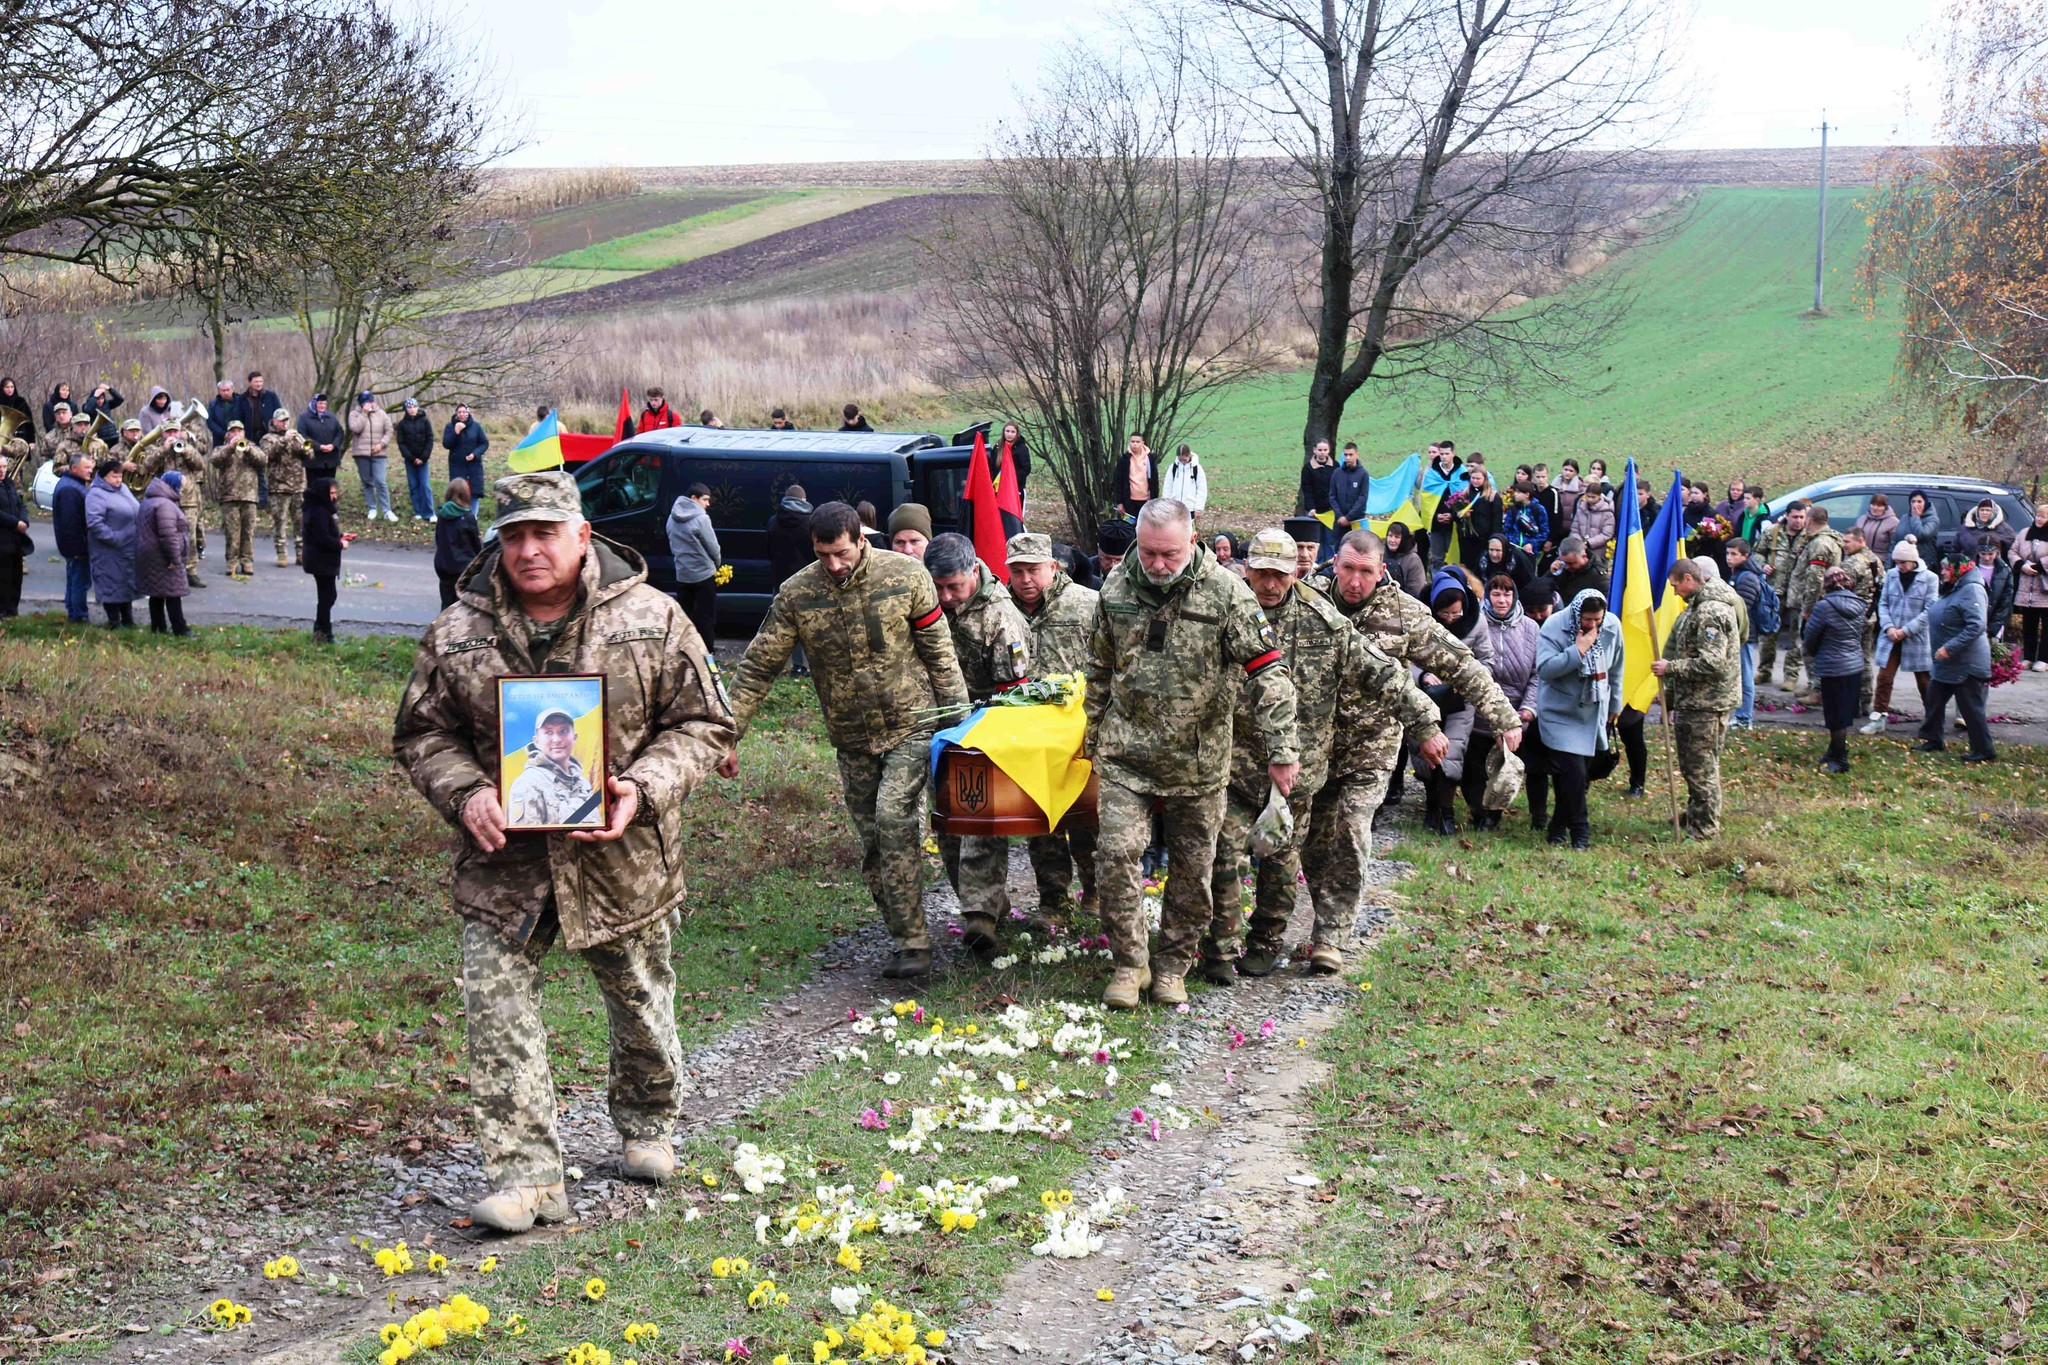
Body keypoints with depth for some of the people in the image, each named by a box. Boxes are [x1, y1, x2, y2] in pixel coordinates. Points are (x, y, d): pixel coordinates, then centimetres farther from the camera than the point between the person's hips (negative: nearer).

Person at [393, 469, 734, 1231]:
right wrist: (465, 794, -14)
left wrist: (643, 790, -17)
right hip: (503, 863, 0)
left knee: (640, 1004, 16)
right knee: (498, 1013, -8)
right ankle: (525, 1175, -1)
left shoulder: (651, 620, -6)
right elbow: (422, 735, 6)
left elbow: (702, 724, -1)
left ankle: (647, 1125, 42)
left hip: (621, 860, 0)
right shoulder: (457, 634, -2)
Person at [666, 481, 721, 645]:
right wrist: (716, 565, 8)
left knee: (684, 617, 13)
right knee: (706, 618, 0)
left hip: (682, 574, 7)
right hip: (703, 575, -7)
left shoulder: (673, 518, 6)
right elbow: (713, 548, -11)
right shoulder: (701, 518, -17)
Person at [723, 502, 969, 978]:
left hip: (911, 726, -3)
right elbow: (759, 668, -2)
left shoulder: (905, 575, -9)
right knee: (872, 842, 6)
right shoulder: (796, 594, -6)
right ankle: (906, 939, 17)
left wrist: (959, 715, 0)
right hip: (852, 740, 4)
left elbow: (939, 651, 0)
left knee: (895, 820, -19)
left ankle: (913, 944, -15)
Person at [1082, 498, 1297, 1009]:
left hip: (1198, 760, -1)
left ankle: (1173, 966, 25)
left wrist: (1282, 749, -15)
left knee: (1192, 868, 7)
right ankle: (1130, 962, 6)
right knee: (1115, 853, -10)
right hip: (1126, 753, 2)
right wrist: (1093, 739, 18)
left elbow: (1267, 672, -10)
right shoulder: (1116, 592, 1)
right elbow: (1099, 671, 15)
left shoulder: (1226, 594, -10)